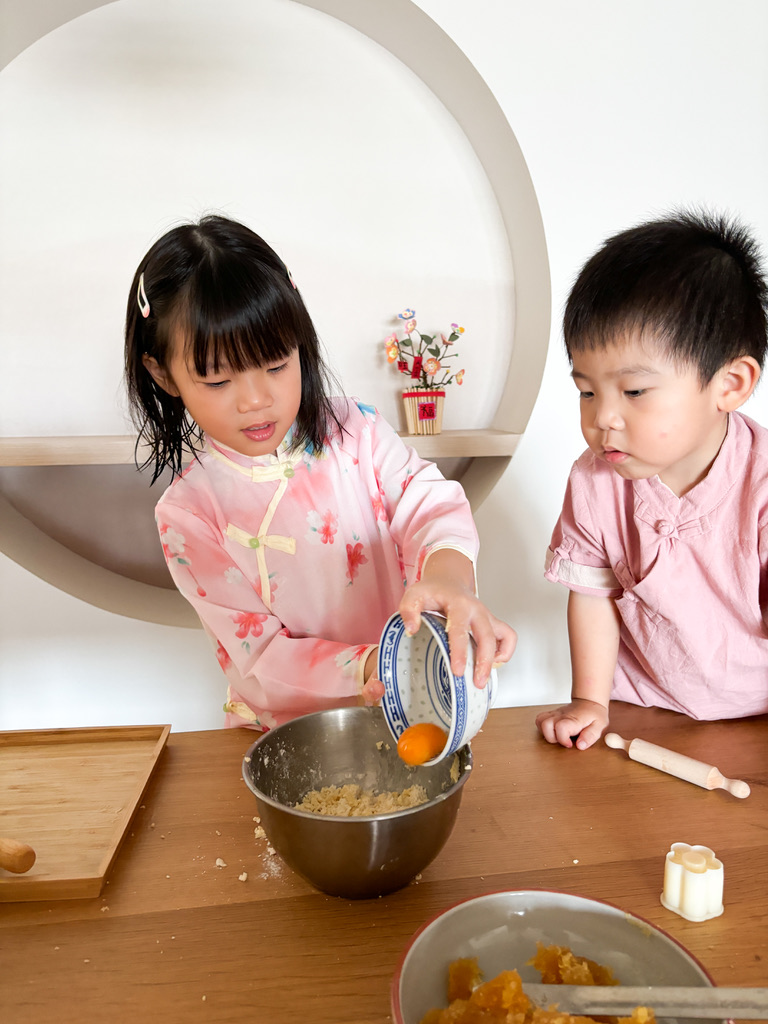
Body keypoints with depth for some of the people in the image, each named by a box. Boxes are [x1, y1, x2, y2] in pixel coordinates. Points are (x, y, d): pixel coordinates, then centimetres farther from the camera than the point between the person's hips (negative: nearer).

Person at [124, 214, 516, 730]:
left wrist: (448, 571, -40)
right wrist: (367, 668, -31)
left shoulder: (353, 431, -5)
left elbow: (428, 501, -16)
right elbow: (261, 655, -14)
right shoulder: (188, 512, -12)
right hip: (284, 729, -3)